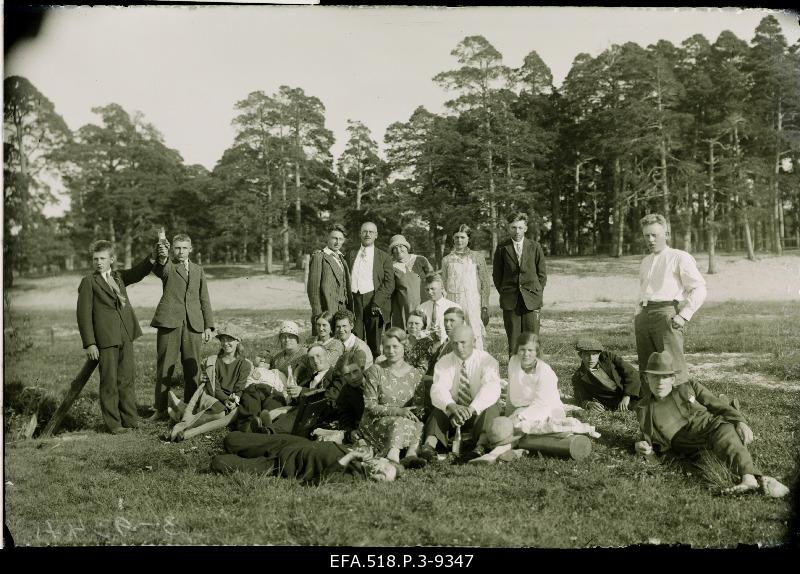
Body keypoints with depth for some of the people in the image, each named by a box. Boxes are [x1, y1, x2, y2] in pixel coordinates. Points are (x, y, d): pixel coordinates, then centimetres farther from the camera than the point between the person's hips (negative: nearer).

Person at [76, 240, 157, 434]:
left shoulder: (119, 277, 16)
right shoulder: (88, 282, 0)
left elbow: (137, 273, -1)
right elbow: (84, 315, -4)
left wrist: (152, 258, -19)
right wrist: (89, 344, -10)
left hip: (125, 336, 5)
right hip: (106, 338, -5)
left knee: (127, 378, 10)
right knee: (109, 381, 0)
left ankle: (129, 419, 19)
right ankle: (113, 423, 8)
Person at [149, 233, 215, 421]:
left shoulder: (198, 270, 17)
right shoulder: (166, 267, 6)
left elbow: (204, 300, 16)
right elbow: (158, 269, -20)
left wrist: (208, 326, 8)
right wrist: (161, 257, -43)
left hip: (193, 324, 3)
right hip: (169, 321, -3)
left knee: (193, 368, 5)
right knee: (164, 367, 1)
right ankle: (160, 409, 7)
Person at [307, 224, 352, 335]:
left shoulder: (341, 258, 18)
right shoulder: (319, 257, -3)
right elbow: (312, 288, -8)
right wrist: (317, 314, -13)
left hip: (343, 310, 6)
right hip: (326, 311, -6)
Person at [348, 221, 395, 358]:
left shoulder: (384, 257, 7)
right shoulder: (352, 255, 17)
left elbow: (389, 284, -1)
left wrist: (377, 303, -13)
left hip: (374, 302, -2)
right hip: (354, 301, 2)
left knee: (374, 343, -1)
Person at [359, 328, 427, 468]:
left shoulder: (414, 374, 10)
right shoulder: (375, 371, 2)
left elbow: (420, 407, 7)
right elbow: (370, 406, -5)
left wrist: (417, 412, -18)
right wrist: (399, 411, -18)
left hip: (407, 421, 3)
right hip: (377, 422, -3)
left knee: (417, 424, -28)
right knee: (400, 423, -33)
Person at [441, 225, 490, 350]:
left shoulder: (477, 257, 7)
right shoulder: (447, 259, 12)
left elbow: (485, 283, 6)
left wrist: (485, 307, 0)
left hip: (473, 302, -1)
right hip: (452, 301, 2)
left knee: (475, 335, -9)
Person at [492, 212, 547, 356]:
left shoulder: (535, 247, 6)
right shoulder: (502, 248, 4)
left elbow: (542, 274, 11)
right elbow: (496, 274, 12)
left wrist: (537, 294, 4)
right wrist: (504, 294, 5)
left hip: (531, 301, 0)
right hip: (510, 302, 0)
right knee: (513, 340, 1)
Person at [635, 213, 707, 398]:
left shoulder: (680, 258, 5)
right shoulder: (645, 262, 26)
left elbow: (699, 289, -3)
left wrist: (684, 315, -13)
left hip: (667, 314, -6)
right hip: (644, 314, 6)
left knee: (674, 368, -13)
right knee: (646, 369, 5)